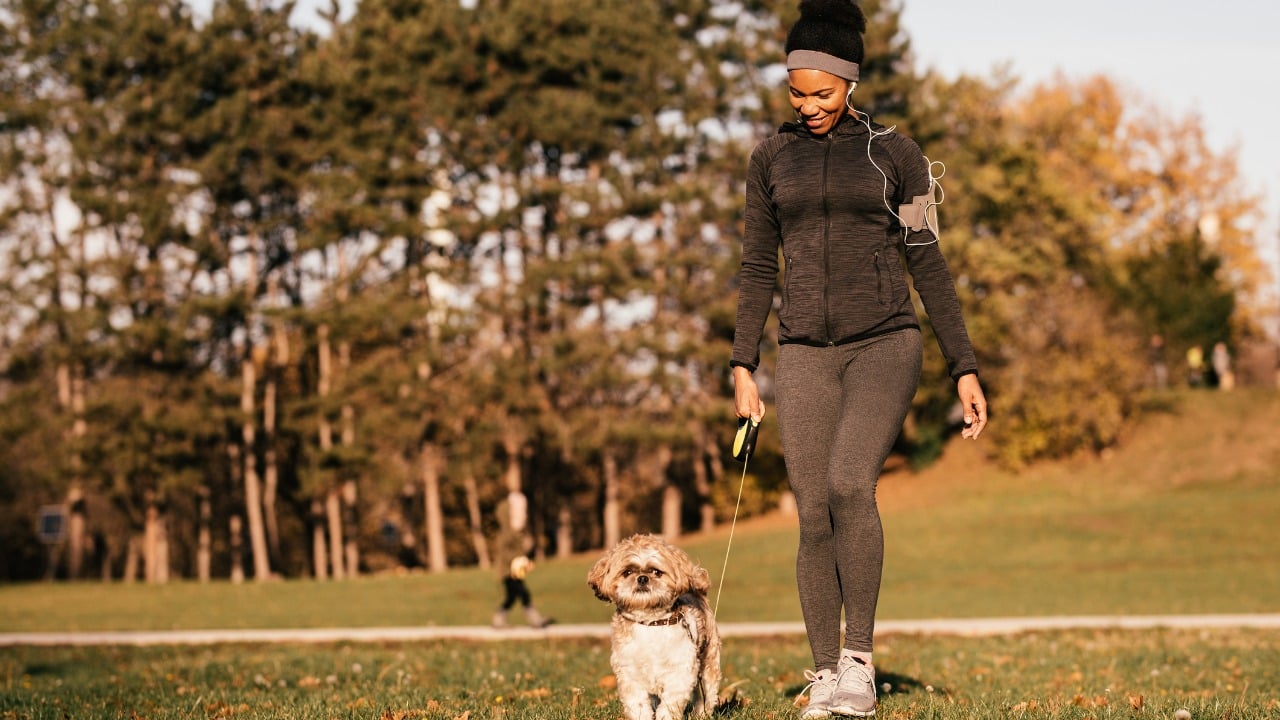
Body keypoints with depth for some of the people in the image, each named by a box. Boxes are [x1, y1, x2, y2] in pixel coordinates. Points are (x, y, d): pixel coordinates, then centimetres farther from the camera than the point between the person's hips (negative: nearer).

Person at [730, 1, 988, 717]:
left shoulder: (895, 152, 2)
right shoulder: (771, 159, 9)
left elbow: (928, 263, 3)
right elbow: (759, 269, 11)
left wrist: (966, 370, 0)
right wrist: (743, 369, 2)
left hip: (885, 343, -3)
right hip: (806, 355, 3)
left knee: (850, 484, -25)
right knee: (816, 518, -2)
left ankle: (859, 660, -16)